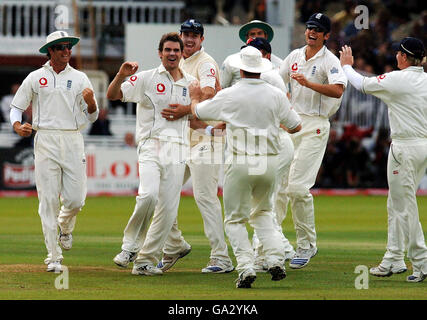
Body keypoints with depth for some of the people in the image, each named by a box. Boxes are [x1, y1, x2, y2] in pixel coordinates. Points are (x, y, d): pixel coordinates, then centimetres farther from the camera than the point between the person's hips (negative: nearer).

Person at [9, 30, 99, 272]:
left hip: (73, 141, 1)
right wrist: (18, 126, -9)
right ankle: (54, 257, -3)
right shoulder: (35, 78, 8)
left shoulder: (80, 79, 10)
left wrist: (91, 103, -13)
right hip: (45, 141, -1)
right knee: (48, 199, -6)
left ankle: (65, 226, 32)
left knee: (75, 199, -5)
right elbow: (16, 107, 12)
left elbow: (92, 116, 10)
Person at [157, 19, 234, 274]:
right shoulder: (179, 64, 18)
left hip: (204, 136, -8)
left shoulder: (205, 63, -9)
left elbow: (208, 93, -28)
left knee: (205, 196, -13)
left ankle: (222, 259, -12)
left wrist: (186, 109, -43)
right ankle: (174, 246, 25)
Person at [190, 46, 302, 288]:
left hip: (240, 164, -3)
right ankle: (276, 260, 4)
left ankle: (246, 267, -9)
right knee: (263, 212, 22)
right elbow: (296, 126, 9)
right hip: (269, 162, 3)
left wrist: (195, 97, 33)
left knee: (235, 219, 7)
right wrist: (286, 109, 30)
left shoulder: (229, 96, -5)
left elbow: (198, 112, 10)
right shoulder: (276, 95, 1)